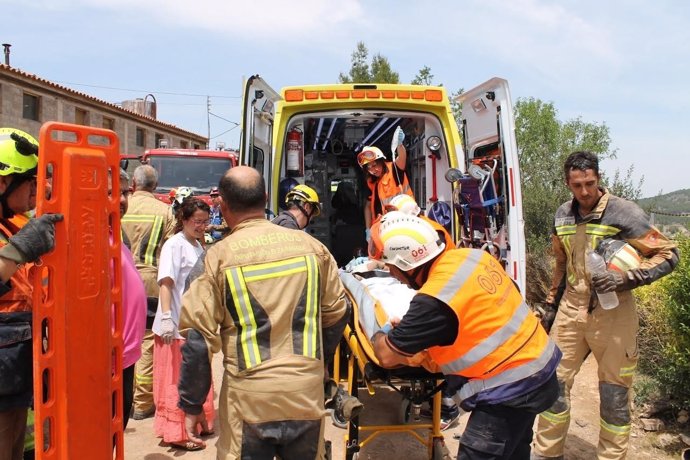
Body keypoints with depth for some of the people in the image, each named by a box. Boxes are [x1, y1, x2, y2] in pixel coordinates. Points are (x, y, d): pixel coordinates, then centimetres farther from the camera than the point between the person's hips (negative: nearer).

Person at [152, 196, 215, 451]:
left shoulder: (198, 246, 13)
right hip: (177, 326, -8)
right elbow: (166, 283, -18)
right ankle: (176, 433, 12)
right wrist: (166, 318, -27)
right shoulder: (174, 245, -11)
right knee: (177, 380, 2)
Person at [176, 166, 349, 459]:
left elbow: (198, 338, -9)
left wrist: (192, 404, 2)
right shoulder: (311, 246, 0)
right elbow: (337, 312, 8)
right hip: (308, 391, 3)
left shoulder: (217, 258, -8)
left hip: (250, 396, -2)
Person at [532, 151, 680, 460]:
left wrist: (626, 279, -22)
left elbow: (668, 254, -9)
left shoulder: (624, 212, -11)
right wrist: (551, 306, 21)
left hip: (612, 313, -5)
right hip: (571, 309, 5)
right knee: (554, 382, 10)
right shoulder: (563, 215, 7)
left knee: (614, 392, 7)